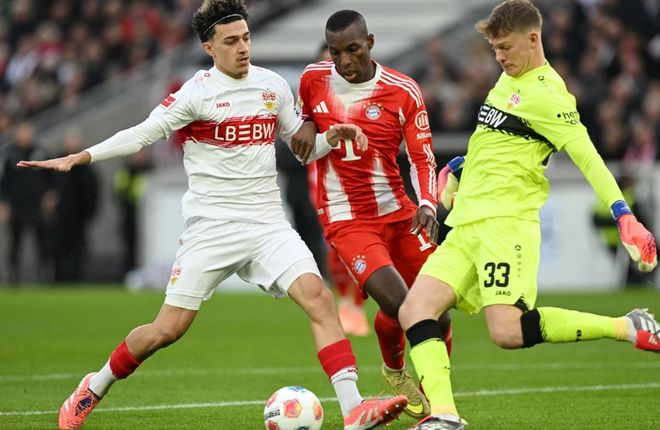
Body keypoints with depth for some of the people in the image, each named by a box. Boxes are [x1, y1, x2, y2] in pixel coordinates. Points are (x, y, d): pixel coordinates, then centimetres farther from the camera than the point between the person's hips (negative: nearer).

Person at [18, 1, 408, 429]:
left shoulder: (273, 86, 8)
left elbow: (303, 148, 19)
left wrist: (331, 137, -3)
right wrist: (79, 158, -15)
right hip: (212, 228, -3)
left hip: (268, 224, 3)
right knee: (168, 329, -2)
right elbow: (143, 134, -5)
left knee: (318, 296, -19)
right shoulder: (198, 92, -6)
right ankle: (94, 389, 23)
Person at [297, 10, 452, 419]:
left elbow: (422, 157, -7)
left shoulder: (403, 91, -8)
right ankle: (394, 369, 11)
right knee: (397, 303, -21)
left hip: (399, 212, 2)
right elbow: (303, 129, 20)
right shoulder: (313, 79, -3)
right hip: (346, 220, -2)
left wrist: (428, 203, -22)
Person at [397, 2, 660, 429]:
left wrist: (623, 215, -28)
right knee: (414, 310, -8)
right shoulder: (510, 78, 17)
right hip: (466, 226, 9)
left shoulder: (547, 94, -10)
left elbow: (587, 156, -18)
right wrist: (459, 167, 43)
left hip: (506, 221, -9)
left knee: (508, 332, -21)